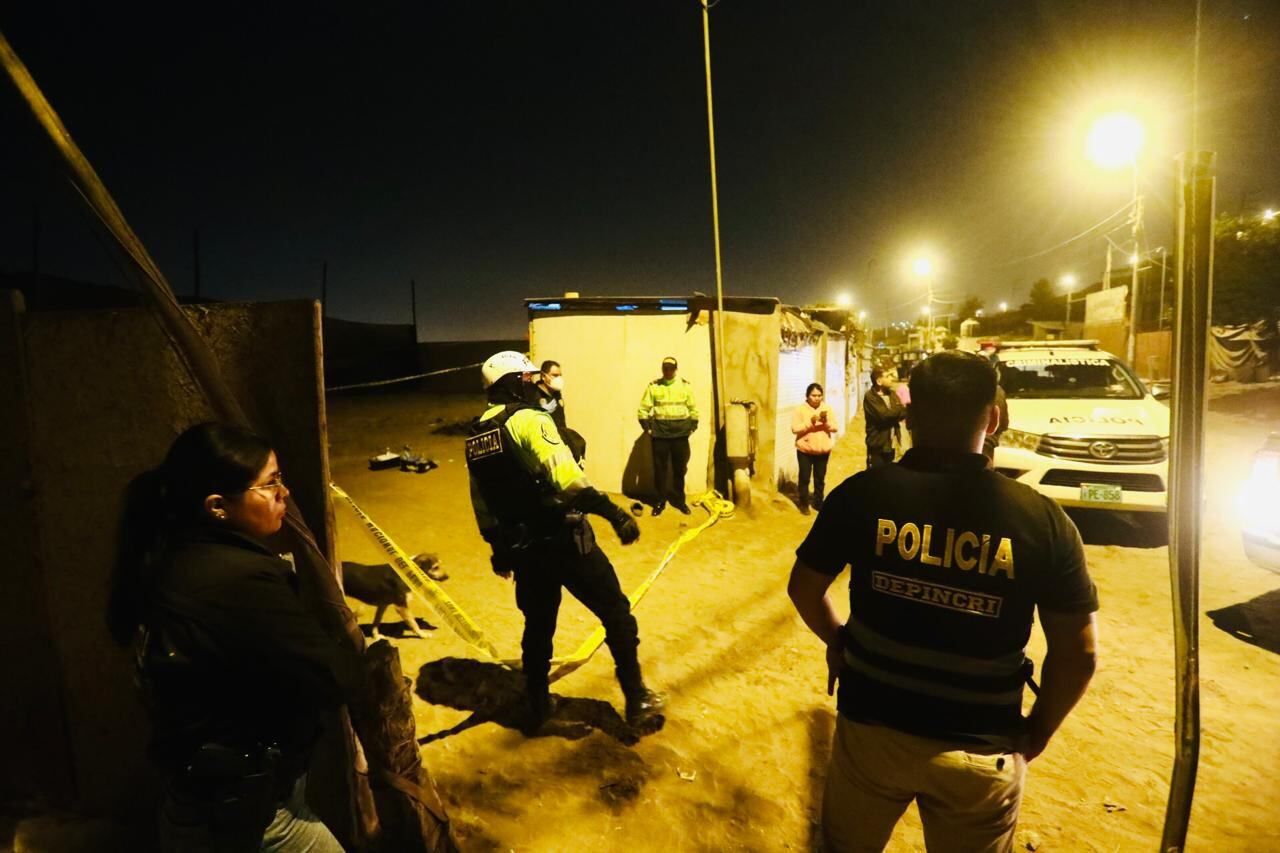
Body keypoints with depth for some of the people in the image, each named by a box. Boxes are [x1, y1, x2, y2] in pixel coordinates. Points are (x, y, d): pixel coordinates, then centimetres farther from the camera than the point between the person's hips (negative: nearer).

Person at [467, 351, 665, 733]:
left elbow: (481, 504, 16)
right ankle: (637, 701, 11)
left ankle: (537, 707, 35)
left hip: (521, 548, 7)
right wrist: (613, 512, -31)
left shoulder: (474, 437, 10)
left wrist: (499, 550, 26)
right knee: (616, 614, 7)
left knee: (538, 626, 23)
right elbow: (565, 475, -29)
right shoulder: (528, 419, -14)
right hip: (562, 540, -7)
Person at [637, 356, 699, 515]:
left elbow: (693, 409, 8)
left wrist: (692, 427, 3)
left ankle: (679, 500, 21)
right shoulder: (653, 386, 0)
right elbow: (643, 409, 1)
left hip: (681, 432, 1)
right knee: (660, 468, 4)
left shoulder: (685, 385, 4)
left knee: (680, 468, 8)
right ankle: (659, 501, 16)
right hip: (660, 433, -1)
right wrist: (647, 428, -4)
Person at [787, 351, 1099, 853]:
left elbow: (803, 588, -2)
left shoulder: (862, 492, -13)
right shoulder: (1042, 518, -12)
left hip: (870, 725, 0)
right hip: (980, 749, 0)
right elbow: (1077, 655, -6)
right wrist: (1036, 734, 9)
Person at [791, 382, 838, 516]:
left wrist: (826, 422, -20)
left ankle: (818, 502, 27)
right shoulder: (800, 409, -7)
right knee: (804, 478, 4)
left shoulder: (827, 408, 2)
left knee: (820, 479, 12)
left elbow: (835, 427, 0)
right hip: (805, 450, -2)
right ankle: (804, 504, 17)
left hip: (823, 450, 3)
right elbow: (794, 429, -14)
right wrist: (810, 422, -25)